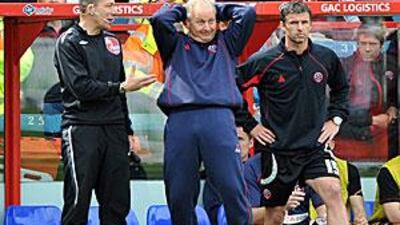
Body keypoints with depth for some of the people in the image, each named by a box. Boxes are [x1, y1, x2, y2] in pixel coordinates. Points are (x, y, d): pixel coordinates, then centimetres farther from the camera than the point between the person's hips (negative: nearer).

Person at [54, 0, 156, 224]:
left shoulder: (112, 41, 16)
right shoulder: (69, 42, -4)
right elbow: (80, 87, -16)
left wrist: (127, 130, 17)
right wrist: (122, 87, -15)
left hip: (114, 130, 6)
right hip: (82, 129, -6)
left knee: (118, 202, 5)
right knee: (78, 200, -6)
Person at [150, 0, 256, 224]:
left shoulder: (225, 43, 22)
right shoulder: (176, 44, 20)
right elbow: (159, 20, 4)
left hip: (219, 119, 0)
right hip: (180, 120, 0)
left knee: (233, 187, -9)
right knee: (179, 193, 1)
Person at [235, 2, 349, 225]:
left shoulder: (326, 58, 2)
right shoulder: (264, 62, -8)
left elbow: (341, 88, 22)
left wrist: (336, 119, 10)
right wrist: (250, 125, -2)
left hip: (315, 145, 1)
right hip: (277, 149, -1)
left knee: (333, 192, -22)